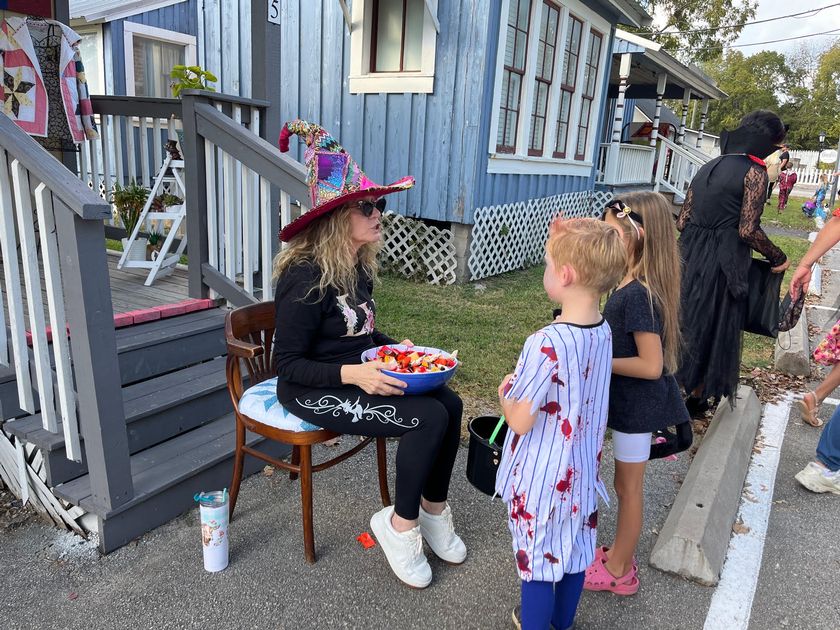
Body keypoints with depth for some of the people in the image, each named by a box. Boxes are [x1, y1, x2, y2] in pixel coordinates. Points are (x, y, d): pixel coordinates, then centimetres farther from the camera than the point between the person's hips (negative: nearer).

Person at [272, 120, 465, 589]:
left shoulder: (357, 265, 5)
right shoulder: (306, 276, -20)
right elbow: (288, 364, -18)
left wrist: (397, 348, 0)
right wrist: (352, 374, -29)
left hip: (362, 373, 8)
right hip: (314, 390, -8)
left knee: (450, 403, -11)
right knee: (428, 419, -22)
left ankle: (433, 510, 8)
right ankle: (400, 525, 0)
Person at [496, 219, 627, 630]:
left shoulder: (547, 344, -31)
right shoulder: (603, 332, -6)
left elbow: (520, 421, -25)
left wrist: (506, 393, -7)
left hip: (542, 479, -7)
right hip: (582, 469, 8)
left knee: (538, 558, 14)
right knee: (575, 549, 25)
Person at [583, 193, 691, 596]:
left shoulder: (638, 295, -28)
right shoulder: (635, 285, 0)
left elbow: (650, 365, -27)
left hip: (637, 406, -9)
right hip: (630, 402, 9)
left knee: (628, 487, 9)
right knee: (628, 484, 22)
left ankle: (619, 572, 30)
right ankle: (620, 556, 42)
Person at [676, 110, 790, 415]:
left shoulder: (708, 167, 11)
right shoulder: (754, 172, -10)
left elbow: (682, 221, 9)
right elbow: (748, 230, -16)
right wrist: (778, 258, -2)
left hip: (690, 257, 6)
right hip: (722, 265, -6)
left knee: (686, 320, 19)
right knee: (714, 328, 9)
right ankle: (697, 396, 23)